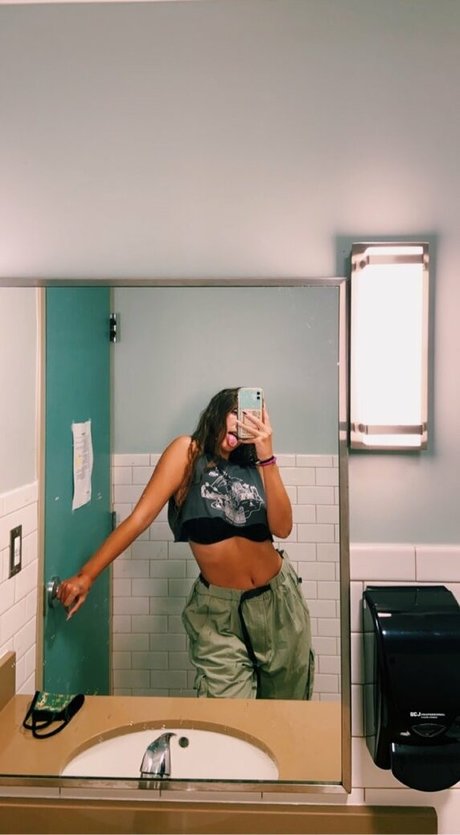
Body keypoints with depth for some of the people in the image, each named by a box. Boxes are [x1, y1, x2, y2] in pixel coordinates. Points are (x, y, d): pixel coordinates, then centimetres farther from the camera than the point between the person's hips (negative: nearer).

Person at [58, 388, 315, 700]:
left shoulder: (254, 465, 2)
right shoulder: (189, 452, -7)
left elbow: (282, 528, -11)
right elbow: (140, 517, -13)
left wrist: (267, 457, -17)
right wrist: (86, 575, -19)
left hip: (278, 598, 4)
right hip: (219, 610, -3)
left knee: (286, 711, 18)